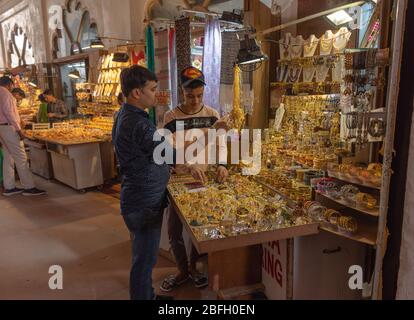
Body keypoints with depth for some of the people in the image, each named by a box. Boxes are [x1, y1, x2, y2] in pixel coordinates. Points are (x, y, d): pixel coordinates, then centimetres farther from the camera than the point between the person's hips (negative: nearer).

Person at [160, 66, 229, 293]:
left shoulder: (212, 115, -2)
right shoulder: (171, 117, -8)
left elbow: (221, 143, -3)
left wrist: (222, 164, -23)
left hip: (205, 179, 2)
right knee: (174, 229, 6)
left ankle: (193, 267, 36)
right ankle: (182, 271, 30)